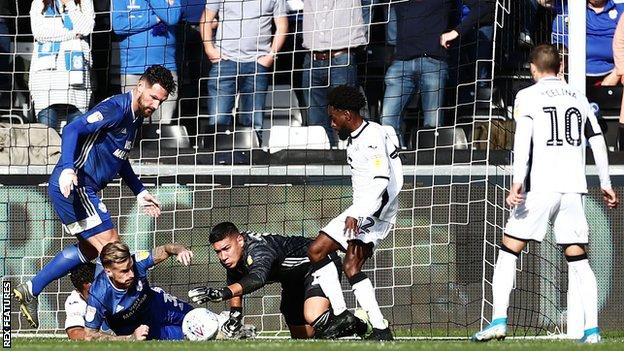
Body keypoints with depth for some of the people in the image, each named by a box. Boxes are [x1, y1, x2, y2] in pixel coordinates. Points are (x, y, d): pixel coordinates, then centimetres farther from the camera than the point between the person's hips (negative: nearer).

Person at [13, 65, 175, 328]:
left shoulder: (136, 117, 14)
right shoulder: (116, 109, -16)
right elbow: (73, 129, -27)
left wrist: (139, 192, 28)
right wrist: (67, 168, -40)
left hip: (83, 190, 11)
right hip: (73, 186, -11)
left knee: (89, 249, 23)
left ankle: (30, 290, 28)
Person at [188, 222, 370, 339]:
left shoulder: (258, 248, -38)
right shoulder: (231, 258, -12)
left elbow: (257, 278, -59)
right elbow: (235, 283, 9)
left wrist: (222, 293, -71)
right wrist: (235, 314, -7)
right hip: (294, 280, 9)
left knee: (313, 317, -33)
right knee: (301, 336, 13)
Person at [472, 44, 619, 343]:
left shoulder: (528, 96, 3)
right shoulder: (578, 98, 16)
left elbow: (523, 137, -11)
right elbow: (597, 141, 17)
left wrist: (517, 182, -18)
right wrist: (605, 184, 25)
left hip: (540, 187, -4)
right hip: (574, 186, 4)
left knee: (509, 251, 4)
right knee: (578, 258, 6)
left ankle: (499, 320, -7)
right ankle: (592, 328, -5)